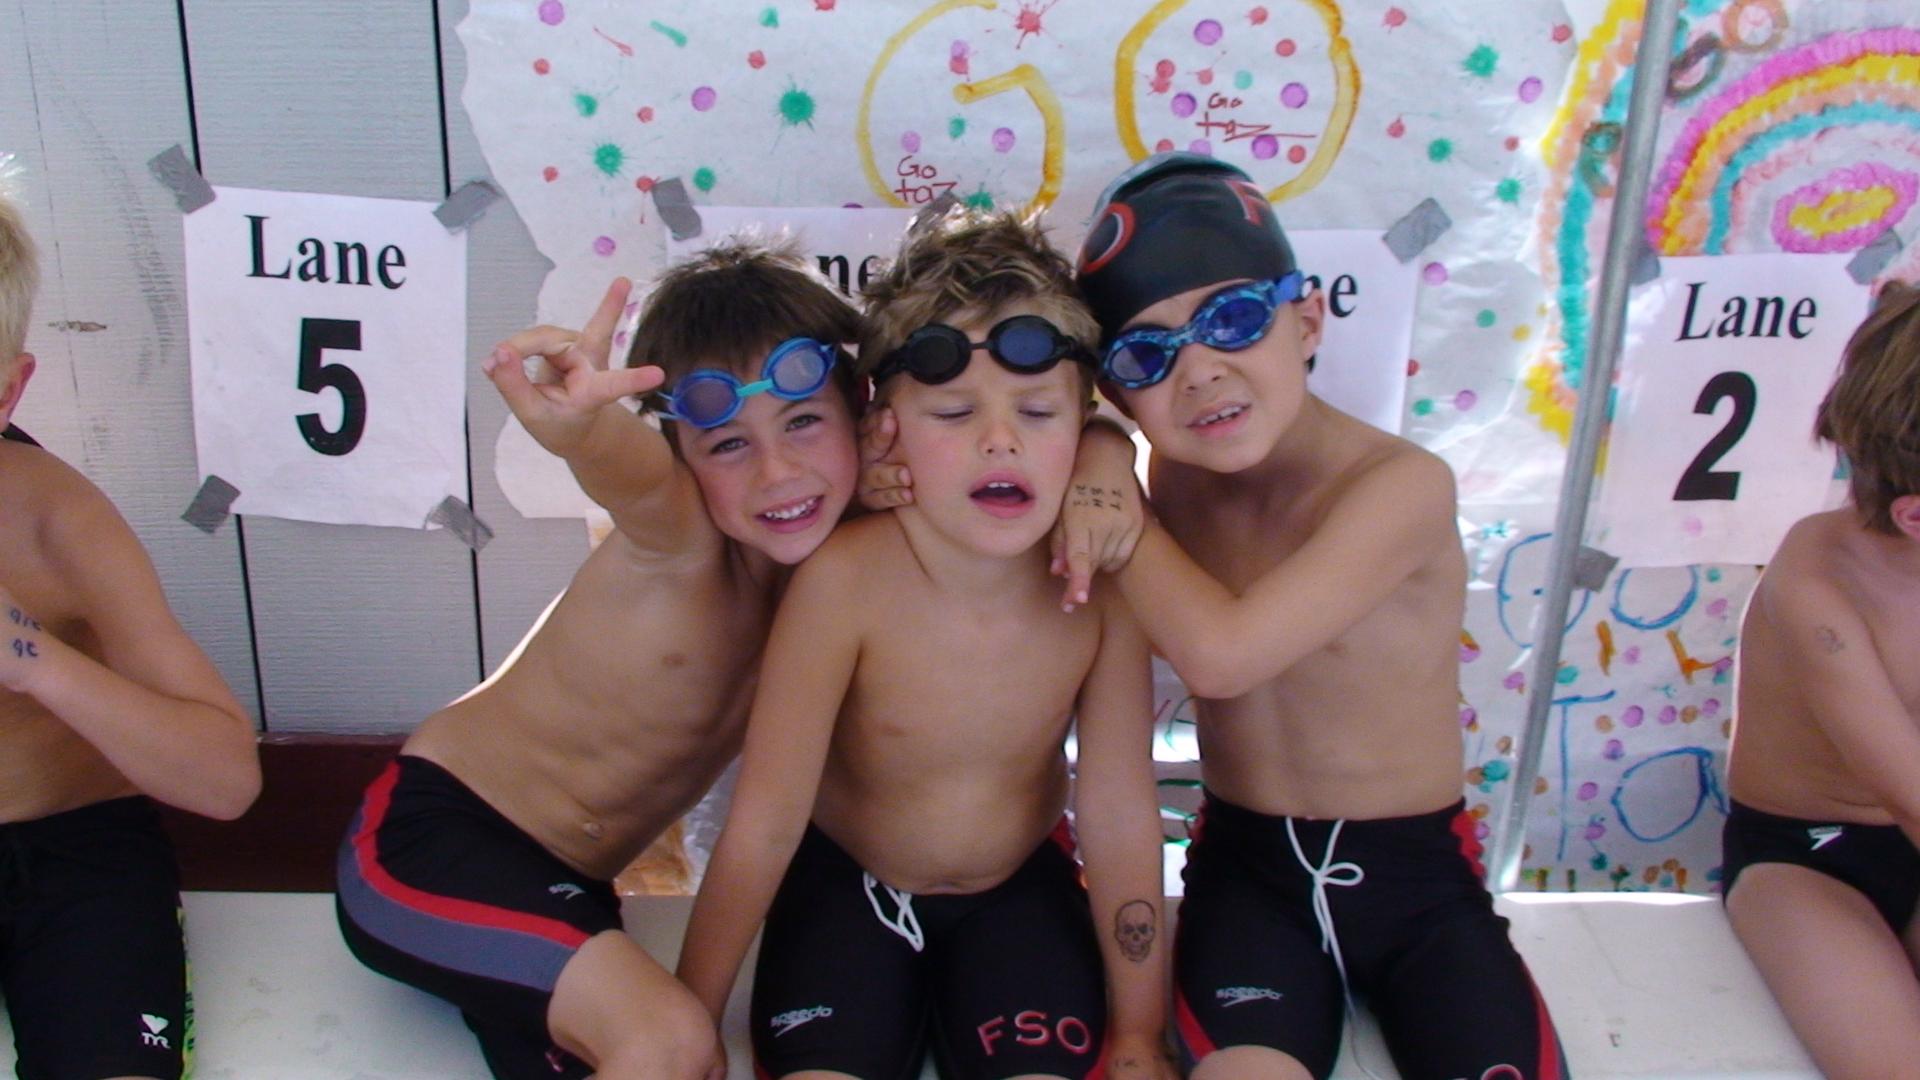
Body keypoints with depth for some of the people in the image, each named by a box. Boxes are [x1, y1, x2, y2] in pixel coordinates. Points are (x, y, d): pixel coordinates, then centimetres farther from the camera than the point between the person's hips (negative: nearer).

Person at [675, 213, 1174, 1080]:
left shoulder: (1102, 583, -21)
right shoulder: (846, 581, -28)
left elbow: (1119, 815, -12)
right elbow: (764, 821, -21)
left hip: (1020, 887, 2)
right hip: (847, 885, -1)